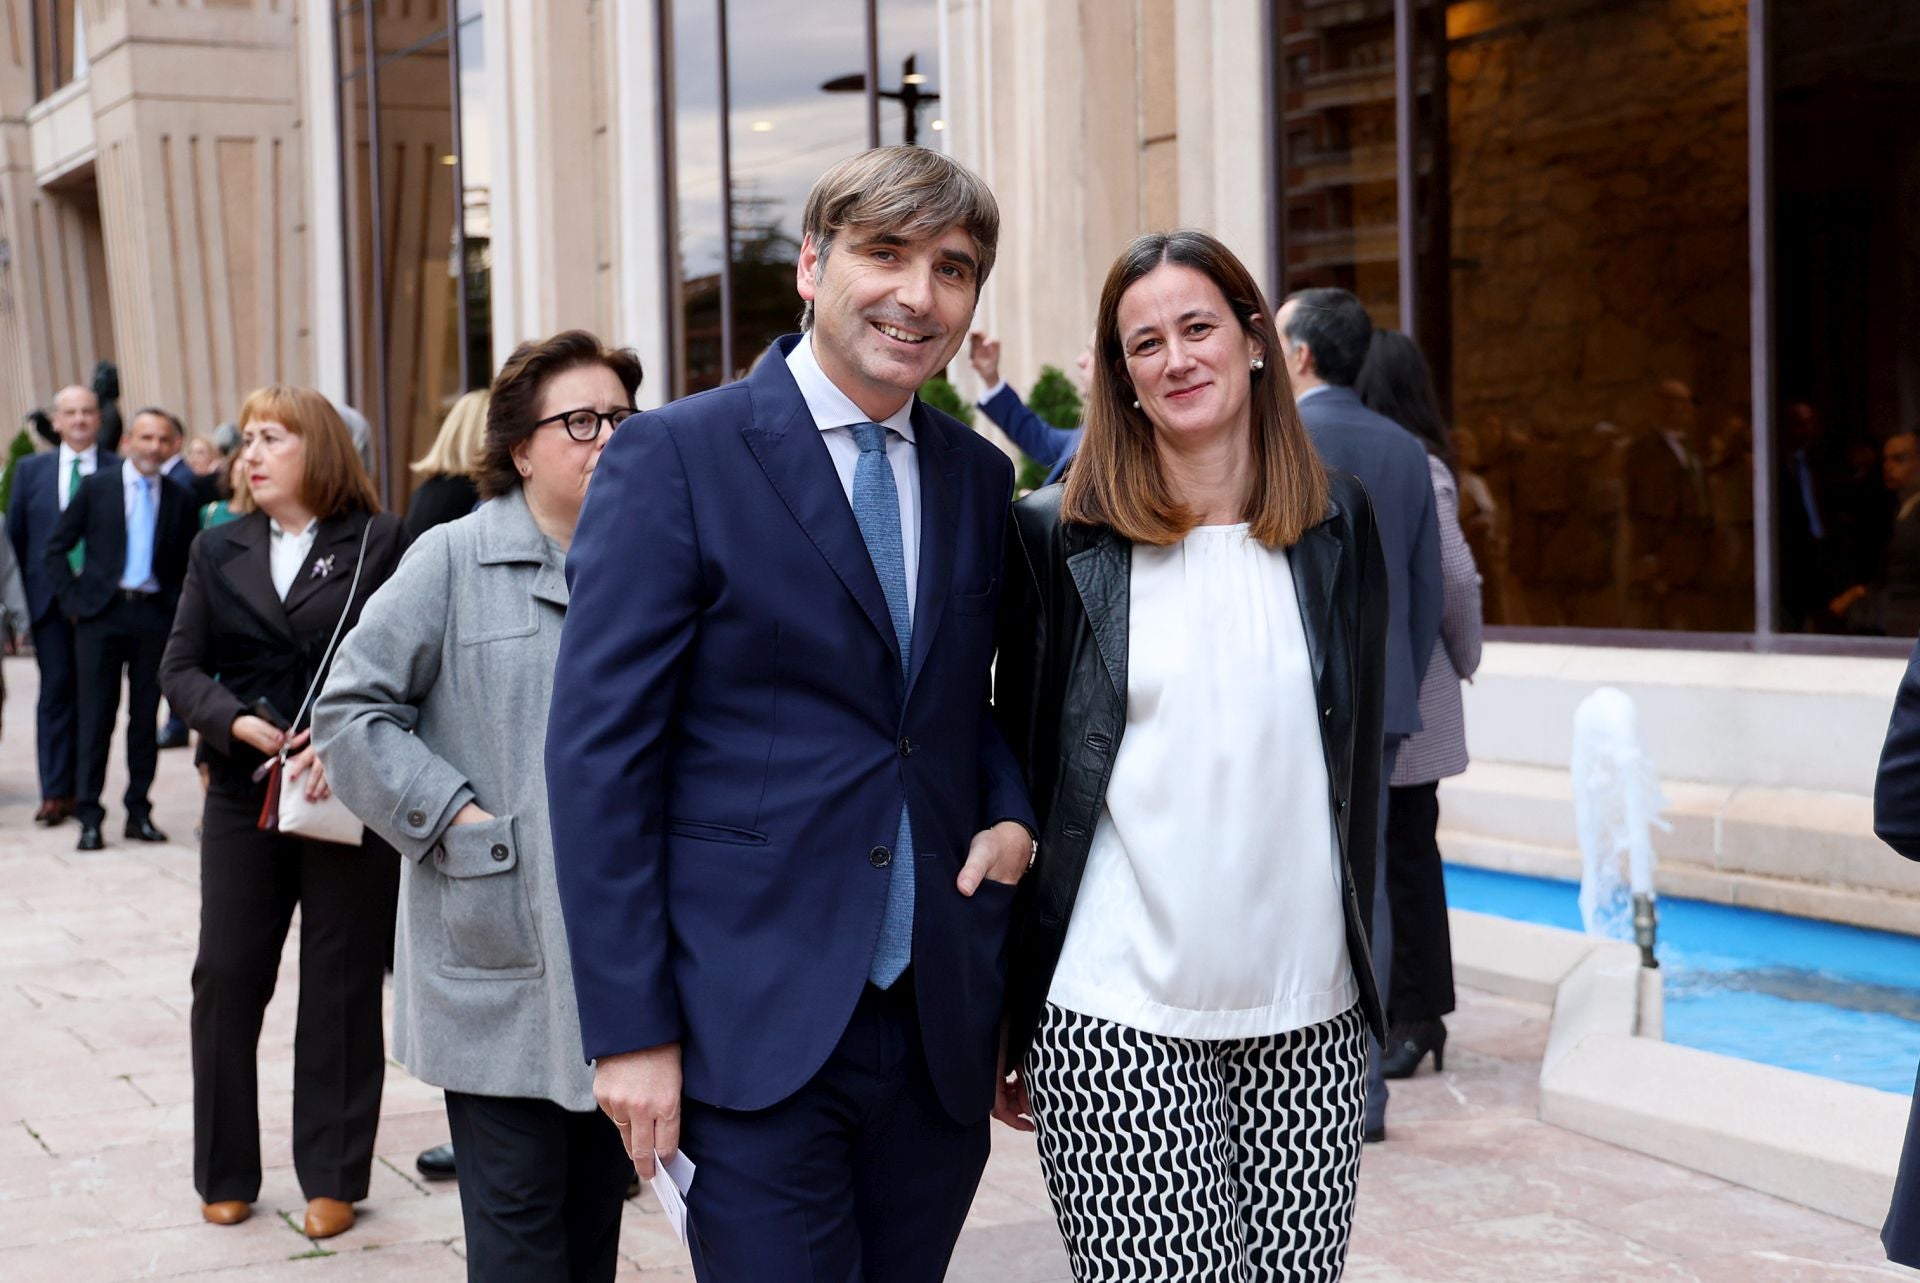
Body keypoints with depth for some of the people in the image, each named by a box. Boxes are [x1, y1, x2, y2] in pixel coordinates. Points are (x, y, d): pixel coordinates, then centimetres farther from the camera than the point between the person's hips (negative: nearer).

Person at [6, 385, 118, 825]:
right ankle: (55, 792, 4)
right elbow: (16, 534, 10)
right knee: (56, 693, 1)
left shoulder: (120, 470, 0)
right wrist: (25, 590, 5)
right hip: (50, 599, 2)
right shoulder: (30, 470, 9)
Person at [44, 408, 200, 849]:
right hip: (102, 614, -1)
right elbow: (56, 549, 4)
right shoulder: (96, 487, 2)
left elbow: (187, 565, 14)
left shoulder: (180, 499, 6)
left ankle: (139, 812, 14)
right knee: (96, 717, 0)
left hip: (155, 616, 2)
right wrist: (73, 601, -2)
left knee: (145, 718, 6)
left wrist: (176, 607, 2)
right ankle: (89, 817, 4)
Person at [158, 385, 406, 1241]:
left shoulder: (380, 544, -3)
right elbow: (181, 666, 7)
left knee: (341, 983, 4)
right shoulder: (218, 550, 10)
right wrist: (237, 723, -10)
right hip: (244, 792, 4)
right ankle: (225, 1172, 18)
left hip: (351, 798, -3)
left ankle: (333, 1176, 16)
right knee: (227, 976, 4)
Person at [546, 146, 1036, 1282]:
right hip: (755, 1026, -5)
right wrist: (630, 1030, -13)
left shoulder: (981, 477, 11)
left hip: (942, 1024, 5)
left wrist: (1012, 814, 0)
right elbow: (599, 754, -9)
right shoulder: (675, 459, -6)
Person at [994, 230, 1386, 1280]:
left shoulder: (1337, 524, 8)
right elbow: (1020, 773, 3)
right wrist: (1004, 1030, 4)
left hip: (1308, 1014, 3)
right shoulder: (1058, 537, 0)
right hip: (1118, 1026, -3)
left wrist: (1363, 979, 13)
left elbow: (1358, 758, 14)